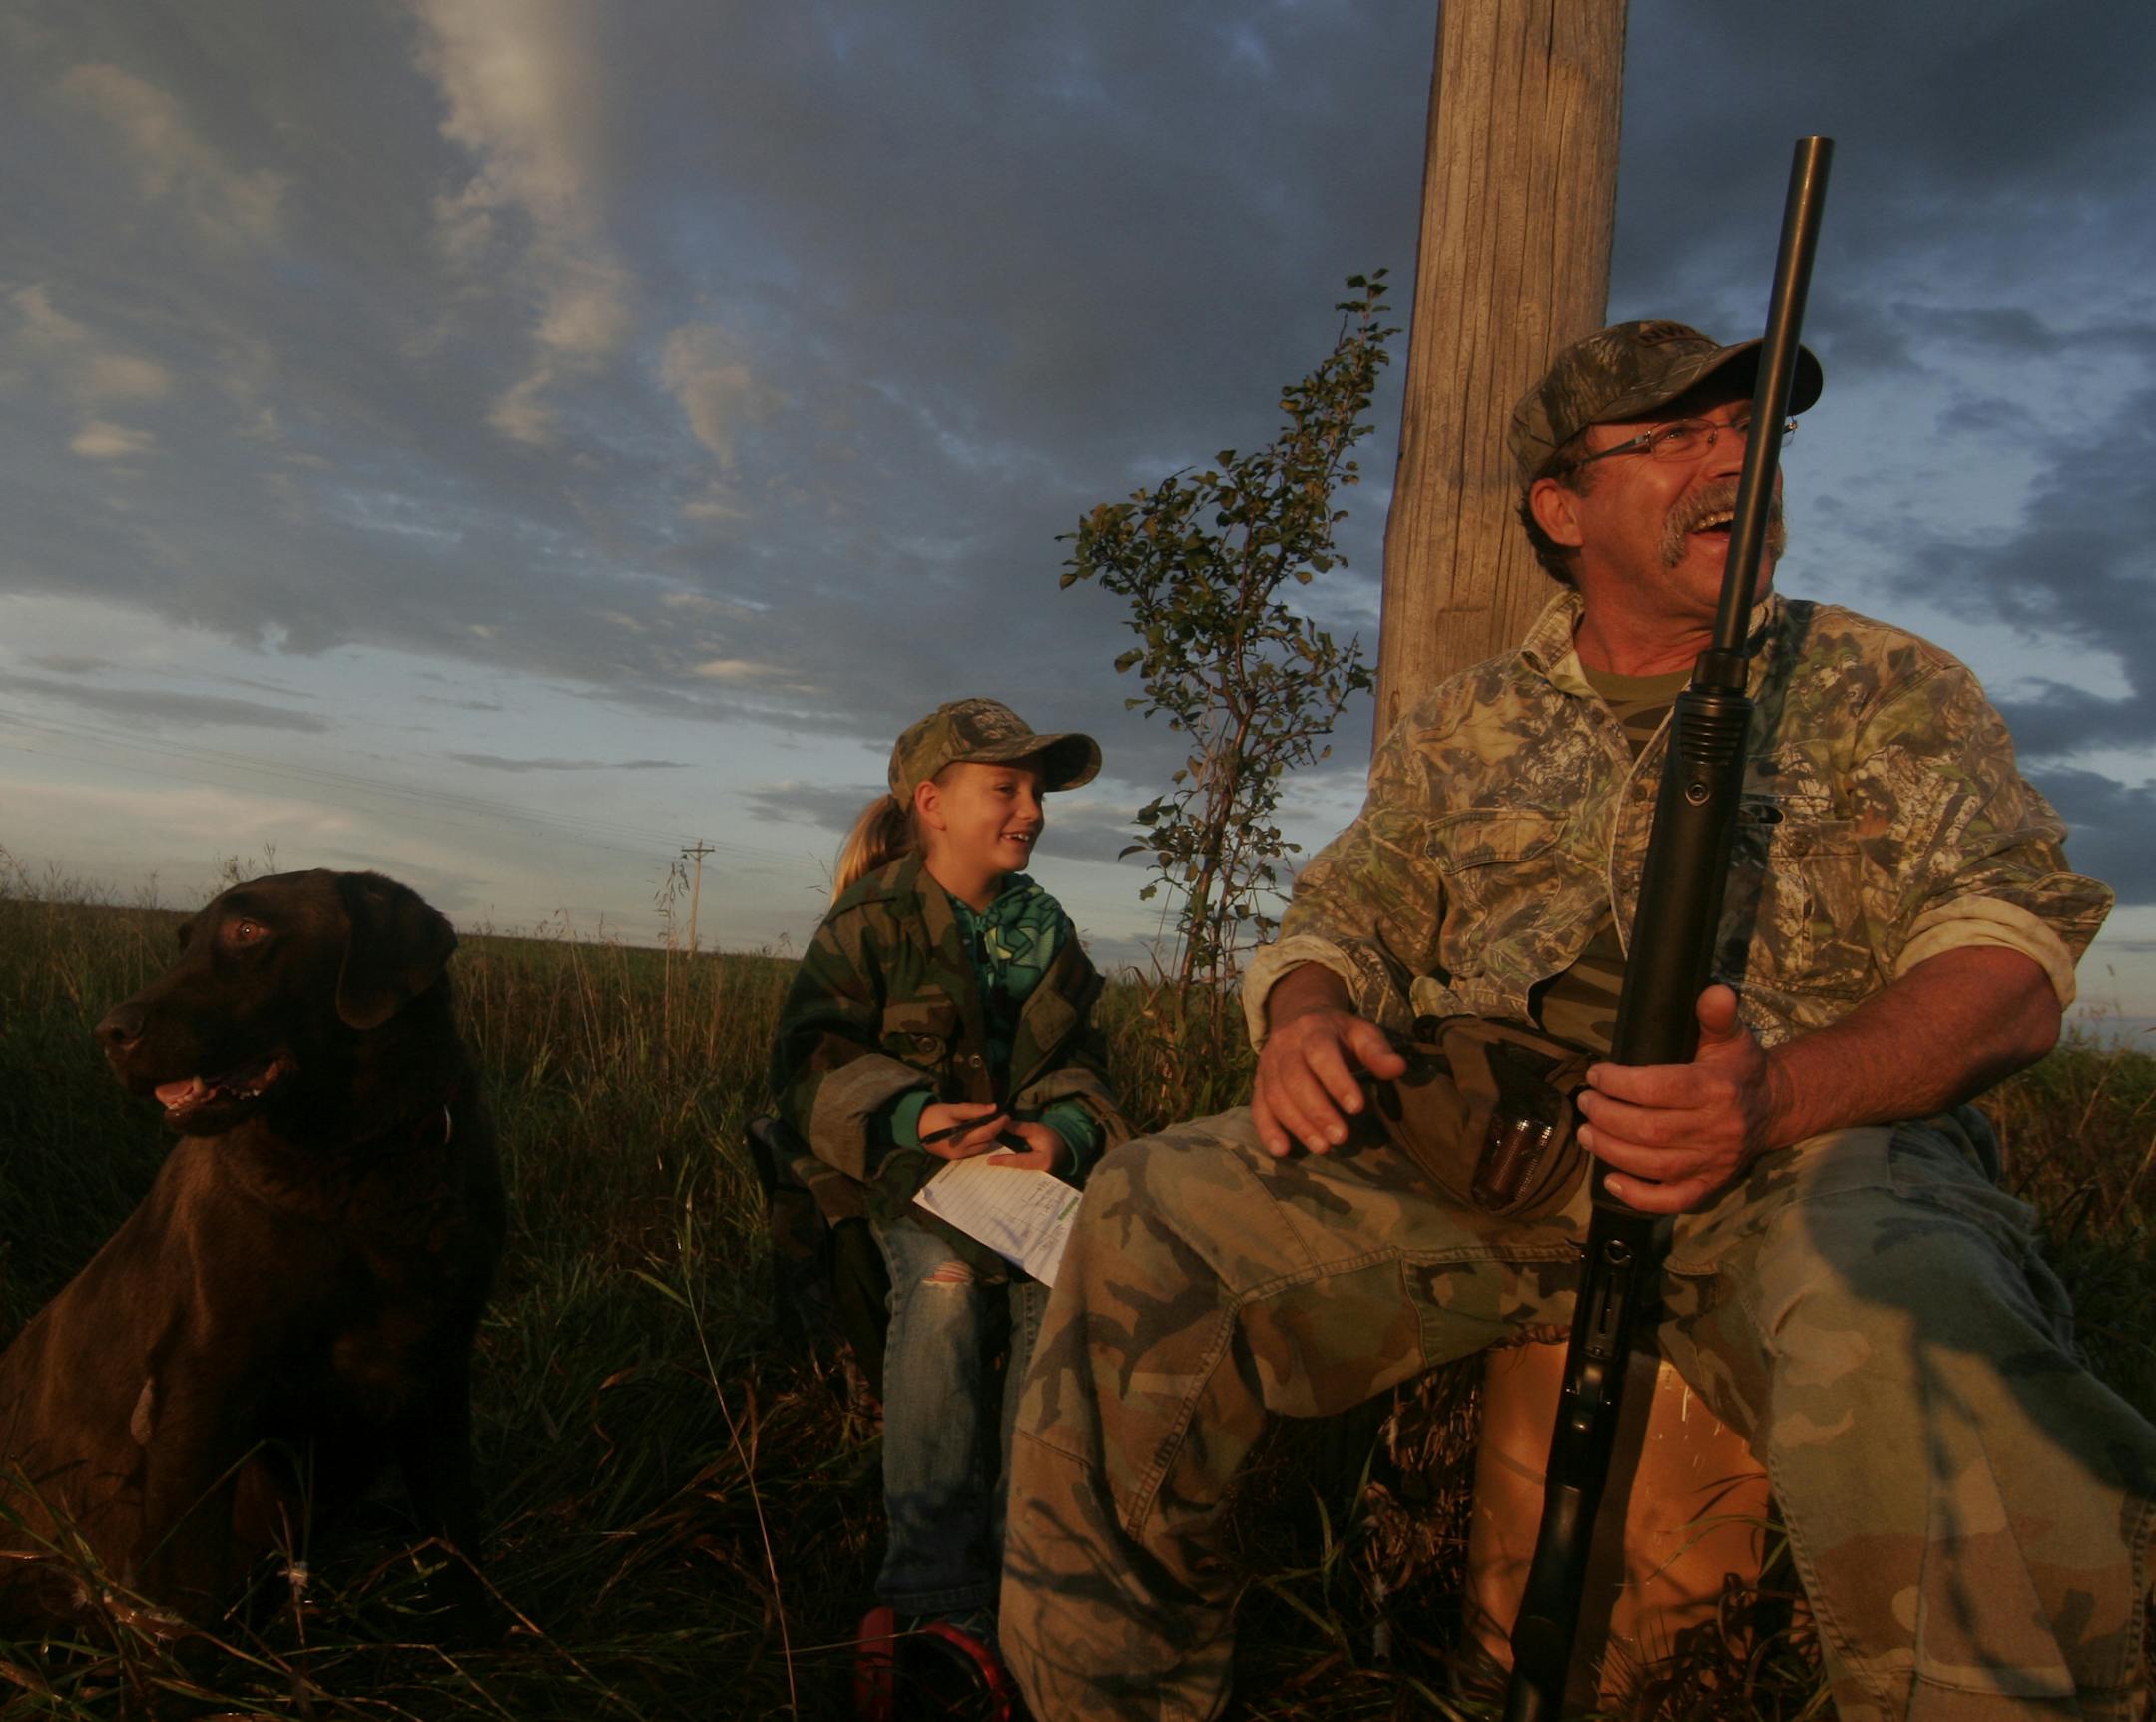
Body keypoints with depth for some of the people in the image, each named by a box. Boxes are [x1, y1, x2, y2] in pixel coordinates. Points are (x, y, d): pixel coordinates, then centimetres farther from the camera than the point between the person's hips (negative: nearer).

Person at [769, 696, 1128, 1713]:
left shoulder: (1046, 930, 14)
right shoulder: (871, 921, 0)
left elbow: (1077, 1067, 9)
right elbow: (809, 1065, -9)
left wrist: (1058, 1133, -15)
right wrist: (911, 1115, -27)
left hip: (1029, 1171, 3)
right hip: (910, 1173, -3)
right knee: (944, 1283, -34)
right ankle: (937, 1591, -30)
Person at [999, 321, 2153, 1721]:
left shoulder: (1890, 688, 12)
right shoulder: (1463, 729, 20)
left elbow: (2013, 955, 1)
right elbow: (1343, 920, 19)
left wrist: (1780, 1098, -21)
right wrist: (1307, 1019, -8)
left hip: (1825, 1145, -2)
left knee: (1904, 1332, -39)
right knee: (1147, 1220, -18)